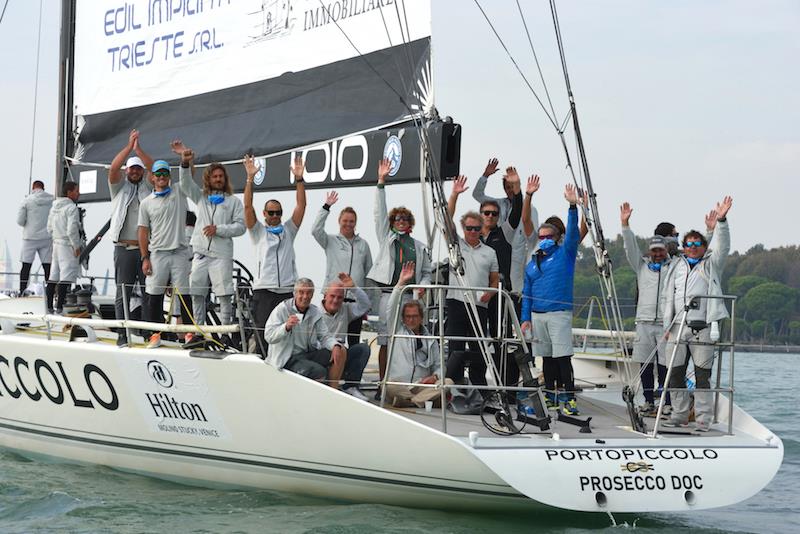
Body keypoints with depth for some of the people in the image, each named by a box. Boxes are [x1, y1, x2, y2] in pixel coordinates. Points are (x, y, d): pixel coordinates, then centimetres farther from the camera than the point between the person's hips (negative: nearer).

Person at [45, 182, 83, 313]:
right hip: (68, 245, -9)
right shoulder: (72, 208, -14)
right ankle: (60, 306, -12)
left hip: (56, 243, 9)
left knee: (53, 276, 13)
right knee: (67, 276, -8)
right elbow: (72, 229, -20)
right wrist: (77, 247, -14)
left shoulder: (54, 207, 14)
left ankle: (49, 306, 17)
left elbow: (49, 228, 18)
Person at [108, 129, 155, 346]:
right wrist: (129, 146, -14)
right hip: (124, 248, -1)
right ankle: (122, 334, 0)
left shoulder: (148, 185, 13)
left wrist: (139, 150, -11)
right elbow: (113, 168, -8)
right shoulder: (119, 185, 11)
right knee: (123, 293, -1)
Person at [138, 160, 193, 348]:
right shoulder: (146, 203, 9)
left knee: (184, 294, -1)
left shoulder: (179, 193, 9)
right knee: (154, 295, 1)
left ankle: (190, 332, 4)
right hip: (157, 253, 1)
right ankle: (155, 334, 7)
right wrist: (145, 258, -1)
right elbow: (143, 232, 6)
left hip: (179, 253, -1)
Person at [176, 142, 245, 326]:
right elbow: (186, 183, 1)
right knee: (196, 293, 4)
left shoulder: (233, 201, 8)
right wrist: (185, 162, -16)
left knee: (225, 294, -8)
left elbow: (240, 226, 1)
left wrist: (218, 230, -12)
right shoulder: (201, 197, 16)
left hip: (222, 254, -3)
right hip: (200, 252, 3)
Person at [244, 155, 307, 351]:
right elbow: (248, 207, 0)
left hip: (287, 290, 2)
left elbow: (301, 205, 8)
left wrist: (299, 179, -2)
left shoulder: (288, 230, 17)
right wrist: (250, 178, -8)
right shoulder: (258, 232, 11)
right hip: (264, 290, -2)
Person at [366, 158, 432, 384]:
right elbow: (379, 212, 5)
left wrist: (423, 285, -1)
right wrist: (381, 182, -2)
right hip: (389, 294, -2)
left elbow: (427, 271, 22)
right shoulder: (387, 237, 13)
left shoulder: (419, 246, 17)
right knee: (385, 341, -2)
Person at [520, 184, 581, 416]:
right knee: (547, 358, 10)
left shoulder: (565, 254, 4)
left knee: (562, 357, -12)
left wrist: (573, 206, -20)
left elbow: (572, 232, -10)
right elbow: (526, 293, 17)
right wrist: (526, 318, 9)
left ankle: (570, 399, -13)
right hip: (537, 315, 5)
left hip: (559, 313, -5)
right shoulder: (532, 264, 17)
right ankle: (550, 397, 16)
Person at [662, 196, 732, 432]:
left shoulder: (711, 264, 12)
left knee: (702, 374, -6)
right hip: (678, 326, 4)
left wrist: (721, 221, -20)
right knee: (675, 372, 3)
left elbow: (722, 247, -6)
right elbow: (670, 298, 19)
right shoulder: (676, 266, 20)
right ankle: (680, 414, 13)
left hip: (703, 328, -3)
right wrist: (667, 325, 12)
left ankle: (703, 418, -3)